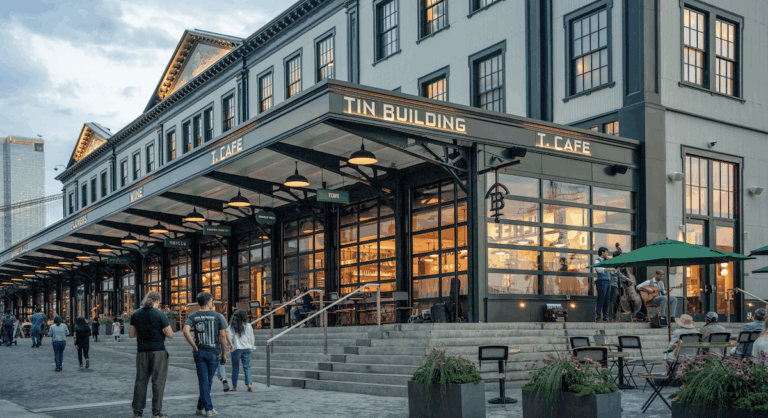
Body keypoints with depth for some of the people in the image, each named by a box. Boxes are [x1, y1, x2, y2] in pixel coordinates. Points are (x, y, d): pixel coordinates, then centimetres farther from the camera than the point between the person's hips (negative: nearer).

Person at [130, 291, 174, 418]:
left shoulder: (136, 314, 4)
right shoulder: (160, 314, -10)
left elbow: (131, 334, 8)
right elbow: (170, 335, -10)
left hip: (142, 351, 4)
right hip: (158, 350, -4)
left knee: (140, 381, 11)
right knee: (158, 381, 1)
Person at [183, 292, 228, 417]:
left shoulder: (193, 316, 1)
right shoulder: (218, 316, -4)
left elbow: (186, 331, -16)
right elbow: (222, 336, -6)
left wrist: (195, 347, -8)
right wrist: (224, 354, 2)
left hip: (199, 352, 1)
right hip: (213, 352, -1)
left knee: (203, 381, 6)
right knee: (208, 381, 11)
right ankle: (200, 407, 16)